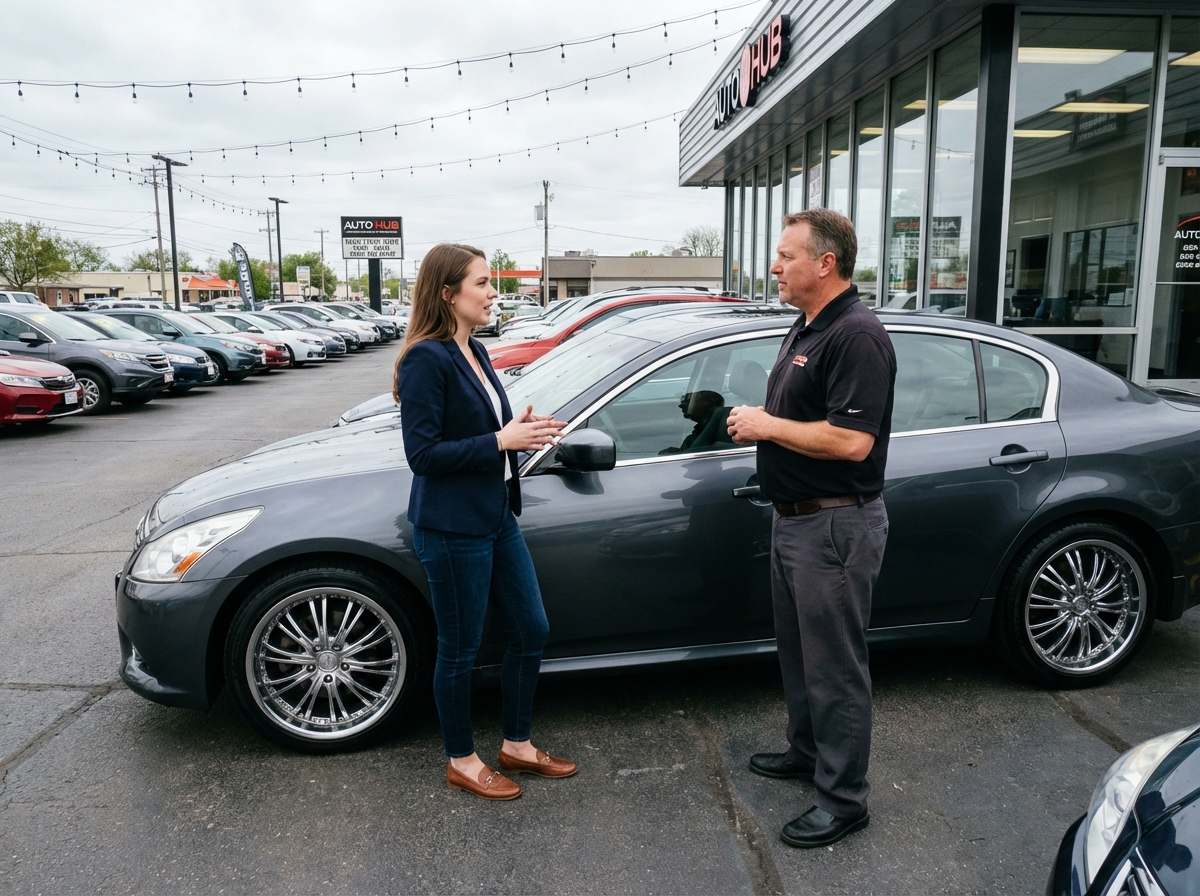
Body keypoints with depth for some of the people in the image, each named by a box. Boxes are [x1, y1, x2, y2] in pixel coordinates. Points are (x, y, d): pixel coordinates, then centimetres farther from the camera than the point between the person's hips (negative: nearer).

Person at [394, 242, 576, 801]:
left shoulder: (473, 353, 11)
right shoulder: (426, 359, -17)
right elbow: (422, 453, -20)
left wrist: (524, 432, 0)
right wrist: (501, 440, -21)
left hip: (496, 518, 9)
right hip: (452, 528, -9)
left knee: (531, 631, 15)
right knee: (460, 649, 8)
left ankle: (516, 746, 33)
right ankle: (462, 762, 29)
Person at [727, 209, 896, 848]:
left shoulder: (856, 336, -20)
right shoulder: (805, 329, 13)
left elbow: (851, 440, -28)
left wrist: (768, 426, -18)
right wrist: (756, 422, 4)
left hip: (835, 525, -10)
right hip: (793, 517, 10)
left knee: (835, 665, 2)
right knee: (797, 649, 22)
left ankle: (843, 799, 17)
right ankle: (806, 751, 41)